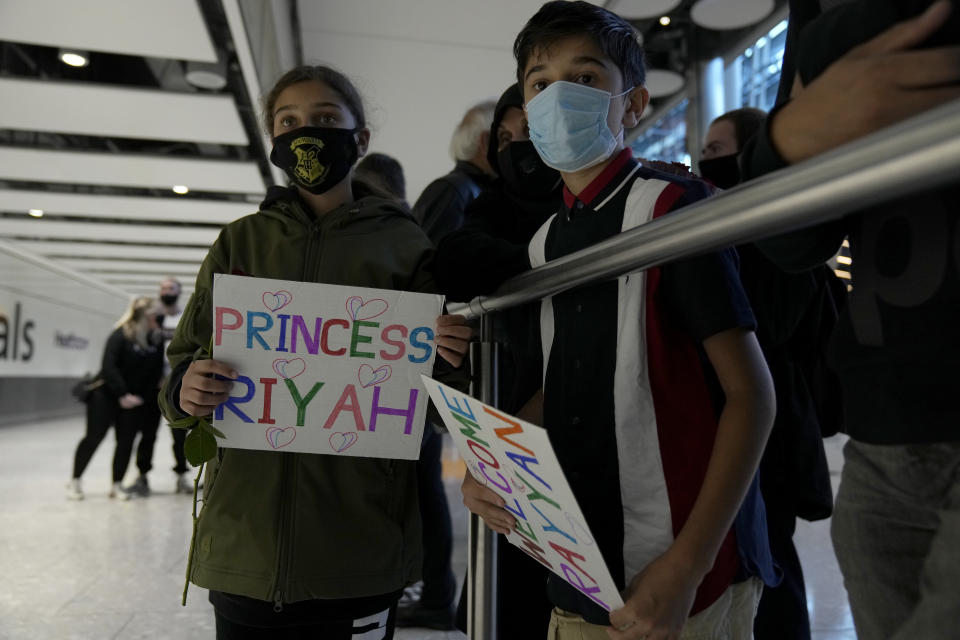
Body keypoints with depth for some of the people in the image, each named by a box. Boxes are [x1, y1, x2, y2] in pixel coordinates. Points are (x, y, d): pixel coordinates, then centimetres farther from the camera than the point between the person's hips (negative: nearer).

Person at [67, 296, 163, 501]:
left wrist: (144, 397, -6)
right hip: (107, 394, -4)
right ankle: (75, 482, 15)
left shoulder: (156, 340, -2)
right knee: (94, 437, 0)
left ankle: (116, 485, 15)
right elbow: (109, 366, -21)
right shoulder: (120, 336, -16)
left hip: (133, 400, 5)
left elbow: (156, 373, 2)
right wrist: (122, 394, -25)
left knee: (126, 441, 5)